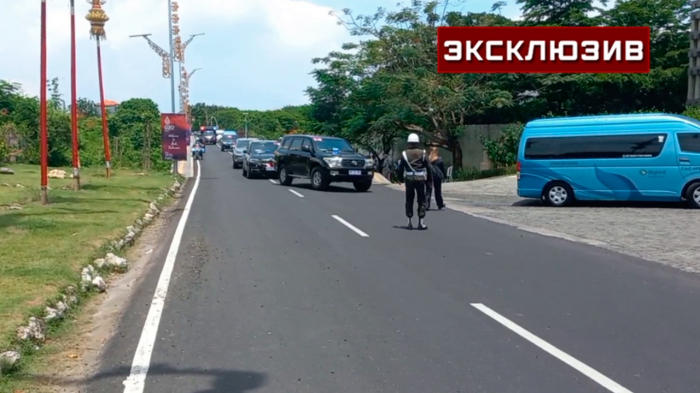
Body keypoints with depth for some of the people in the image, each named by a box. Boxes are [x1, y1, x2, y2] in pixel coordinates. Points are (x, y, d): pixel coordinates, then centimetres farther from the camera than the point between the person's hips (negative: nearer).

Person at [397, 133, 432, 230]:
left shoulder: (404, 154, -1)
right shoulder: (422, 154, -4)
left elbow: (401, 168, 1)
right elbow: (427, 167, -1)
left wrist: (400, 178, 11)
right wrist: (430, 178, 7)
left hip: (408, 180, 1)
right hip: (420, 179, -1)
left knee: (409, 201, 10)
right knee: (421, 201, 4)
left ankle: (410, 222, 9)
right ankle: (421, 222, 0)